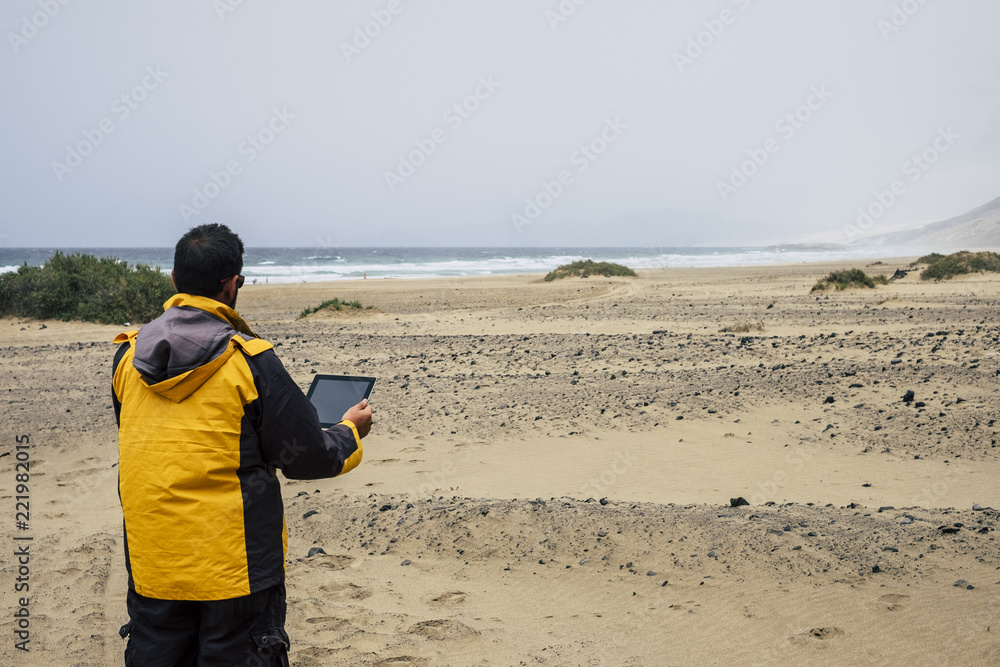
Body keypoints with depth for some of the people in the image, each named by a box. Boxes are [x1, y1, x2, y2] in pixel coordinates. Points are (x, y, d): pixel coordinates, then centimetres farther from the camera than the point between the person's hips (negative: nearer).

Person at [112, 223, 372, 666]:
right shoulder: (250, 361, -15)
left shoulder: (127, 357, 1)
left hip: (150, 562, 5)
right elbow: (306, 458, -10)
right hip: (235, 563, -4)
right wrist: (351, 430, 11)